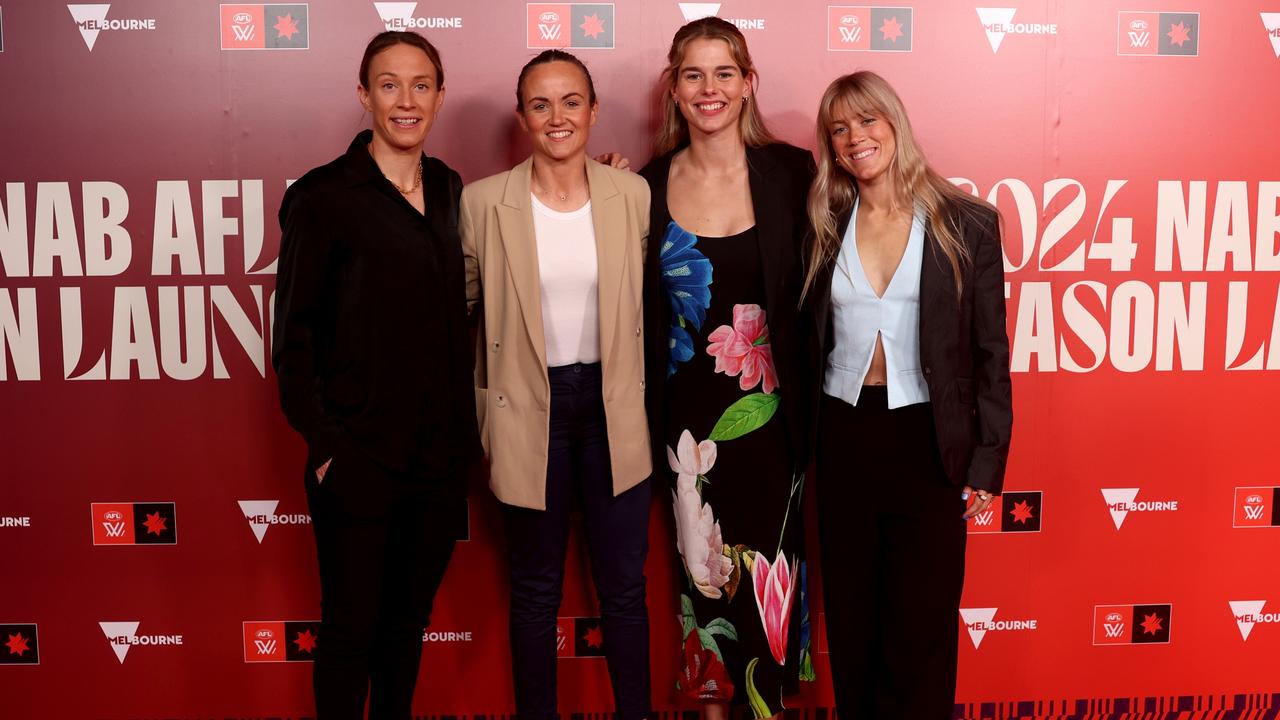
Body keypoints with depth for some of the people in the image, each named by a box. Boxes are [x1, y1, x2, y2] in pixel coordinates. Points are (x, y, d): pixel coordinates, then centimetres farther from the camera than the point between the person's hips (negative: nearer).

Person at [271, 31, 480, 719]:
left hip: (440, 454, 5)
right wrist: (325, 445, -11)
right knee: (351, 626, 6)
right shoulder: (324, 195, -7)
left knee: (410, 618, 17)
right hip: (359, 457, -4)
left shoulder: (450, 191, 8)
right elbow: (293, 333, -7)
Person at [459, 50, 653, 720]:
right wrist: (480, 398, 1)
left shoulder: (633, 194, -2)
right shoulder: (483, 201, -7)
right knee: (535, 588, 13)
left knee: (624, 583, 12)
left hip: (614, 408, 2)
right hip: (528, 410, -1)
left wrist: (650, 400, 5)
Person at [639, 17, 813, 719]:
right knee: (701, 568, 13)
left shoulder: (791, 172, -4)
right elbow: (642, 309, 5)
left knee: (767, 573, 4)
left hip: (768, 410, -1)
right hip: (688, 411, 2)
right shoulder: (651, 184, 1)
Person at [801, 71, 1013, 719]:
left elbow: (990, 353, -2)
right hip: (842, 438, 3)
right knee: (850, 618, 13)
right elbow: (806, 342, 8)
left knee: (921, 623, 6)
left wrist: (987, 462, -4)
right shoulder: (826, 225, 4)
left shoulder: (968, 223, -4)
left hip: (928, 441, -3)